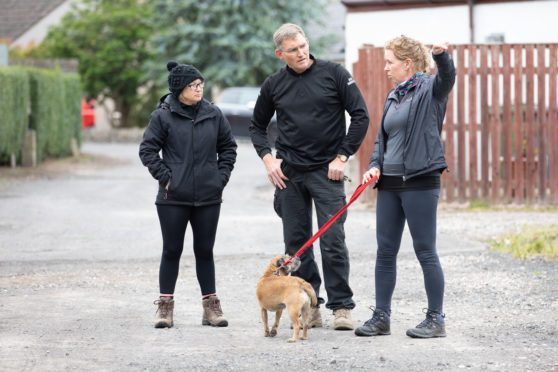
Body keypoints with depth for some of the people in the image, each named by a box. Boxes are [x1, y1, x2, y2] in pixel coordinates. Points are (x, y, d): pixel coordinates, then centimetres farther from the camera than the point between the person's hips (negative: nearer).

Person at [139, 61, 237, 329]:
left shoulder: (213, 114, 5)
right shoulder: (163, 116, -4)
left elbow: (228, 146, 15)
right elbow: (147, 150, -1)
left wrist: (221, 176, 6)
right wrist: (165, 177, -8)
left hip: (208, 197, 3)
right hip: (173, 198, -2)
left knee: (205, 251, 8)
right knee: (172, 251, 3)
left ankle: (210, 306, 14)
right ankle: (165, 306, 10)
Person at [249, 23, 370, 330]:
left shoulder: (334, 74, -3)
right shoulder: (274, 85, 5)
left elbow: (360, 116, -2)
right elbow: (257, 126, 19)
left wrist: (342, 157, -6)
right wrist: (267, 158, 3)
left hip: (326, 171, -3)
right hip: (288, 173, 3)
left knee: (333, 241, -7)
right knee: (296, 242, 4)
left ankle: (341, 307, 1)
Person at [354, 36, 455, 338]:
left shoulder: (429, 89, -5)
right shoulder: (393, 97, 16)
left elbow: (447, 78, -27)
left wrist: (441, 56, -48)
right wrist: (375, 166, 5)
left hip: (420, 182, -7)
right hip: (390, 182, 7)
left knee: (425, 251, -4)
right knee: (385, 251, 9)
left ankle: (435, 319, 4)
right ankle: (381, 317, 16)